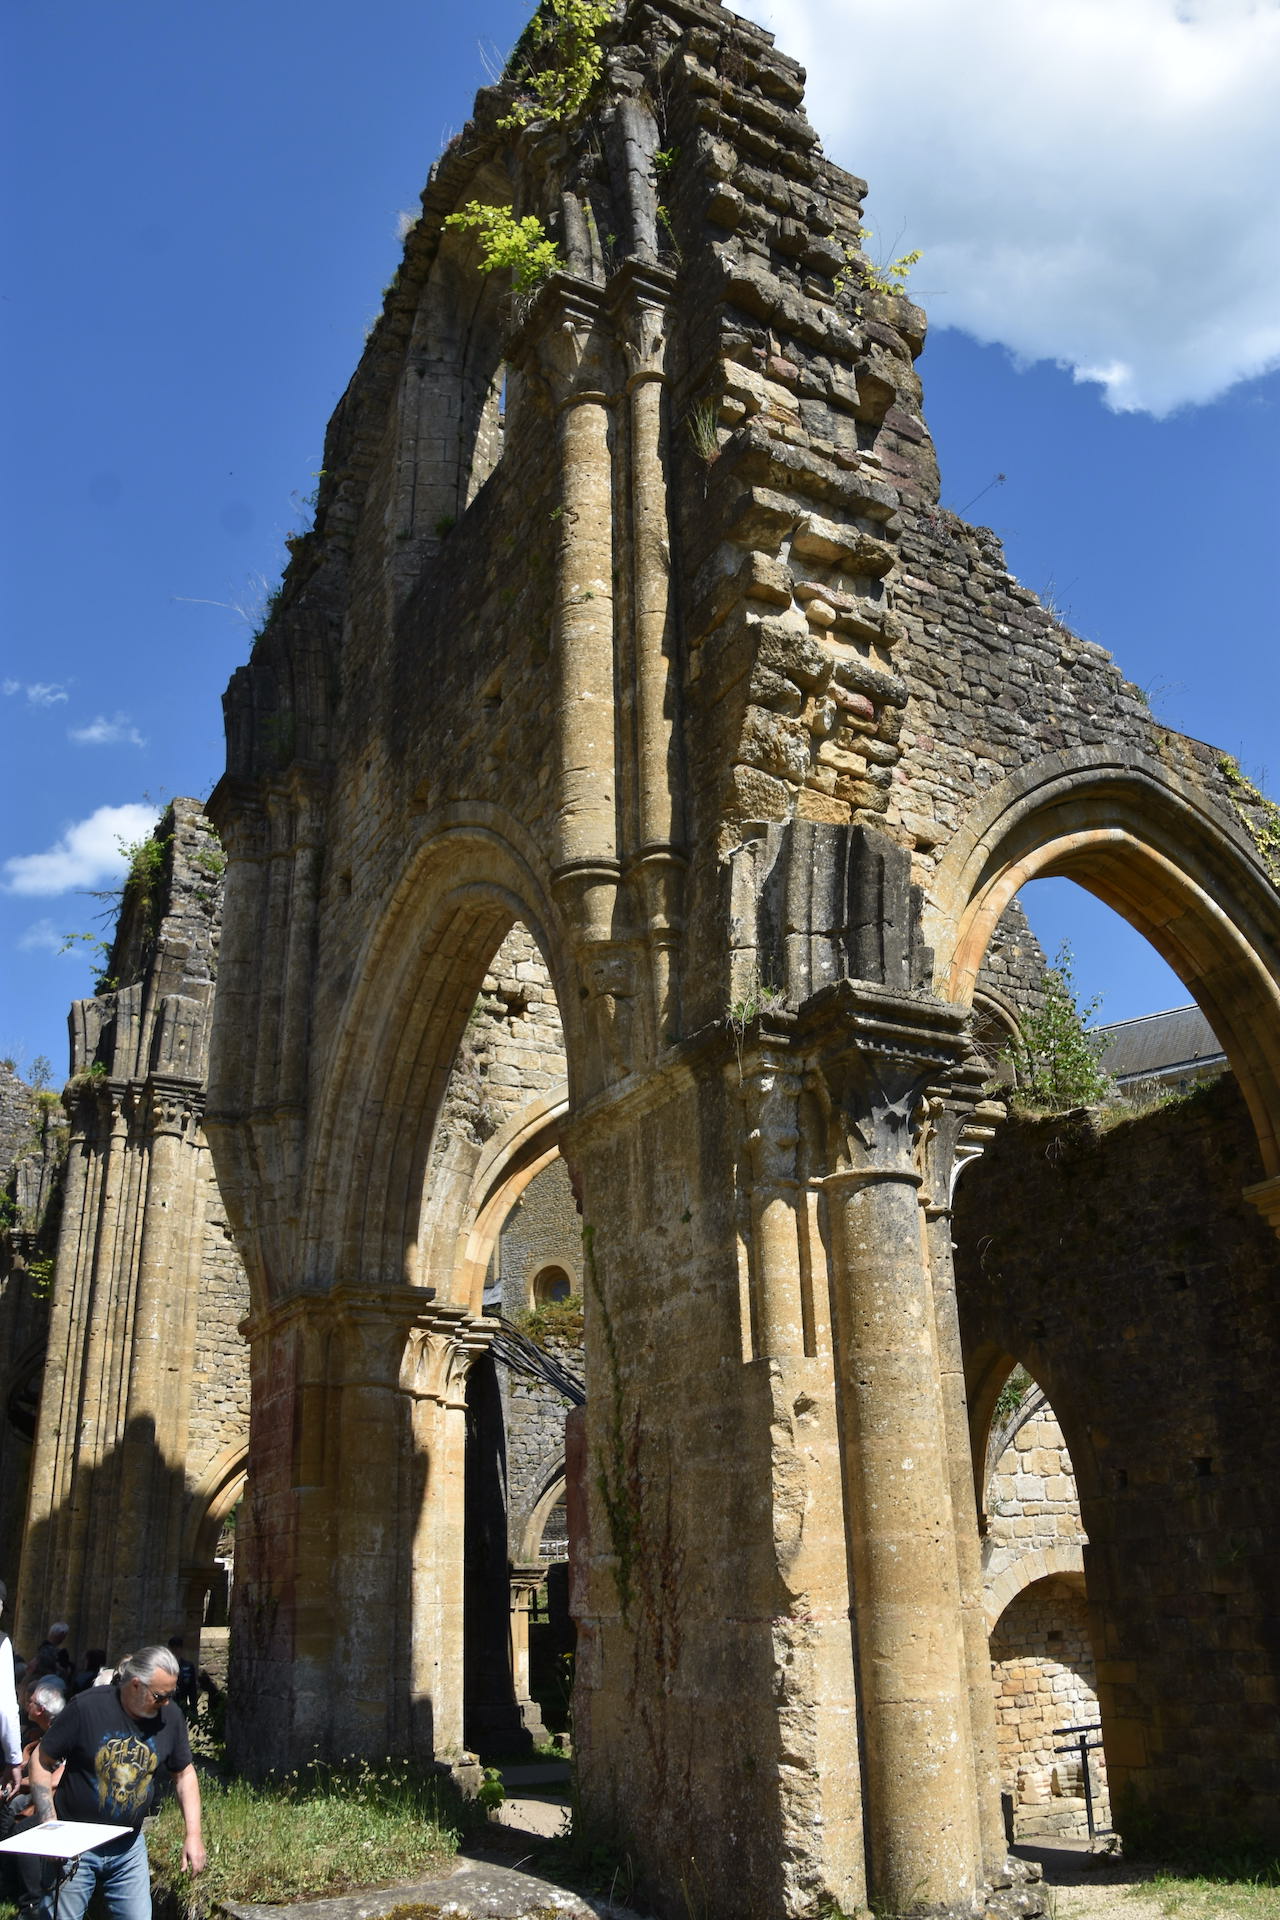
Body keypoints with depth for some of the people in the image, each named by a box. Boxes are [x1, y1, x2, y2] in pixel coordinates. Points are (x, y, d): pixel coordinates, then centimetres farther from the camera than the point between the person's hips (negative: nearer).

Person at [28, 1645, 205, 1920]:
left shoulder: (170, 1717, -6)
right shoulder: (87, 1707, -19)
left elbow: (184, 1773, 6)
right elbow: (41, 1761, -9)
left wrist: (193, 1834, 0)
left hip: (129, 1848, 3)